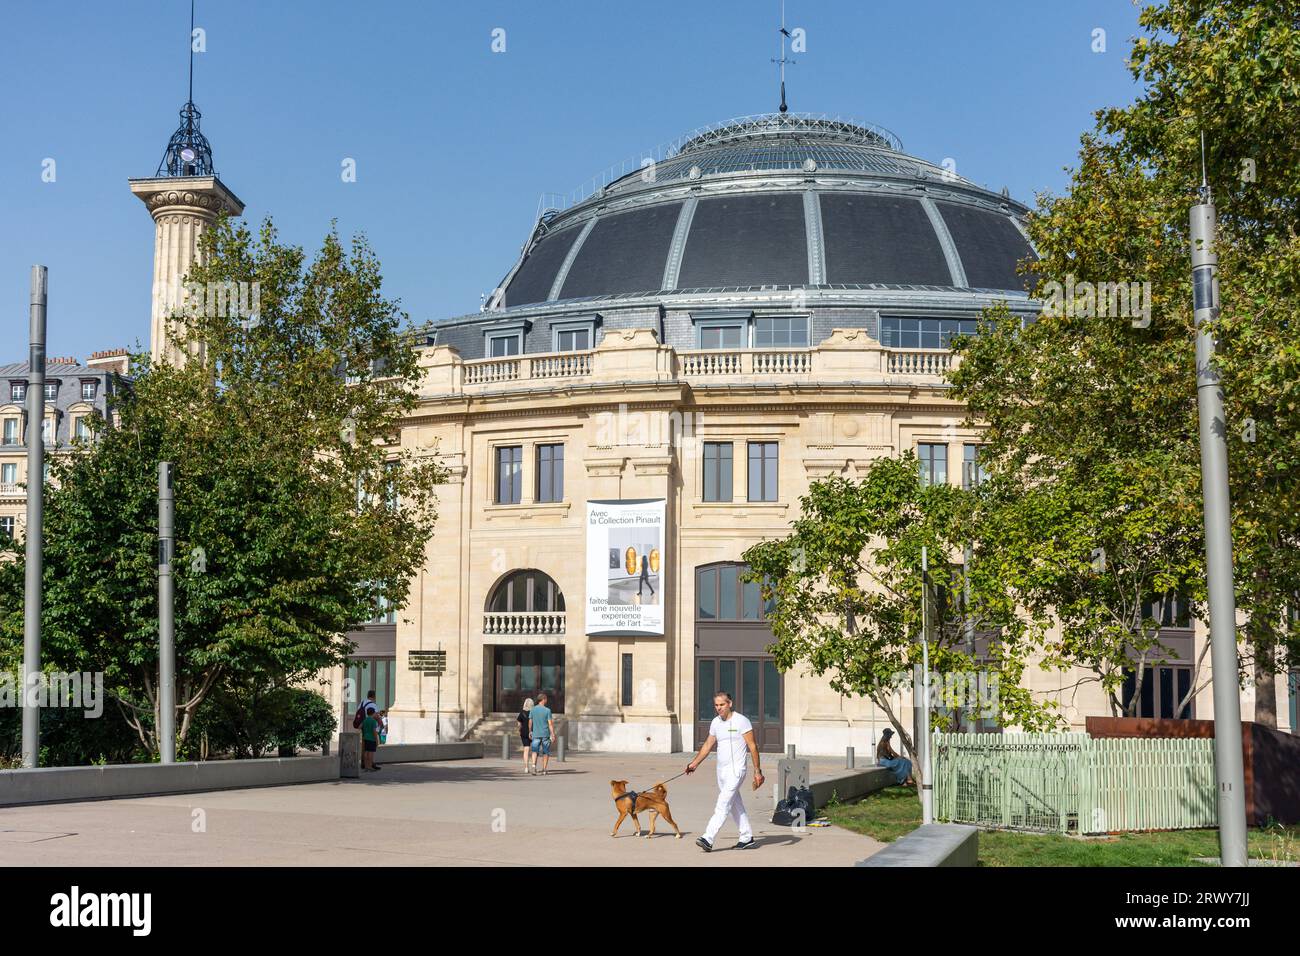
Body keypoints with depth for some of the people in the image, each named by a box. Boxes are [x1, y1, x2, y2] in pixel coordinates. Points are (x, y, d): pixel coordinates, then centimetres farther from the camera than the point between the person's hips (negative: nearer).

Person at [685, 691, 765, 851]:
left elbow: (752, 747, -9)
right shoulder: (715, 723, 10)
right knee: (735, 805, 13)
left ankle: (708, 839, -22)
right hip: (721, 770, 8)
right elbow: (708, 745, 21)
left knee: (723, 806, -14)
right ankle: (747, 839, 22)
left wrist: (757, 771, -12)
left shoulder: (741, 721, -10)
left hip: (736, 770, -8)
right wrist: (694, 763, 17)